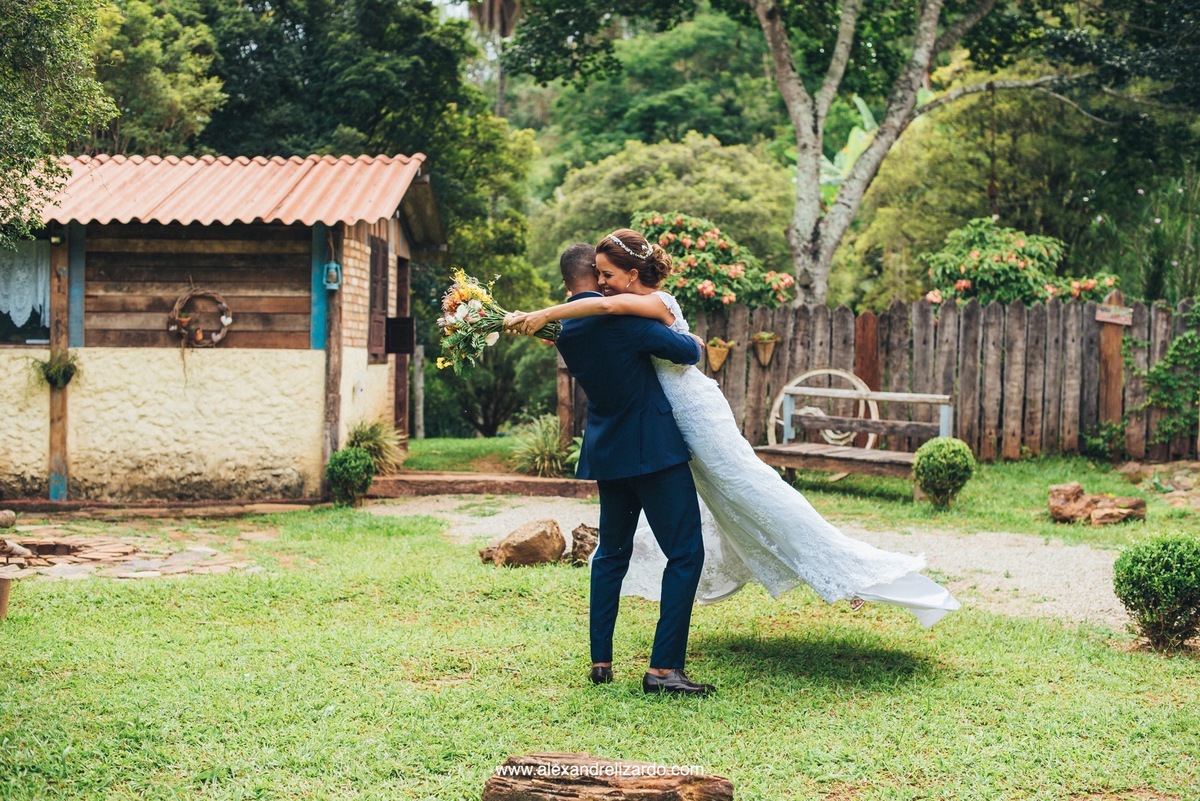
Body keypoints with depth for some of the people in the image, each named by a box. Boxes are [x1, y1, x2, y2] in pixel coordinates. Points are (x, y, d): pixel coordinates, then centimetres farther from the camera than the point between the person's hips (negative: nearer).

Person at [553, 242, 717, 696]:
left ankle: (600, 662, 18)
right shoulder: (619, 316, -17)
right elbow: (683, 351, -13)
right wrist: (694, 344, 9)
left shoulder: (566, 333, 6)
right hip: (653, 449, -8)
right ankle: (663, 668, -9)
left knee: (611, 553, 18)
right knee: (685, 552, -4)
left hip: (607, 454, 8)